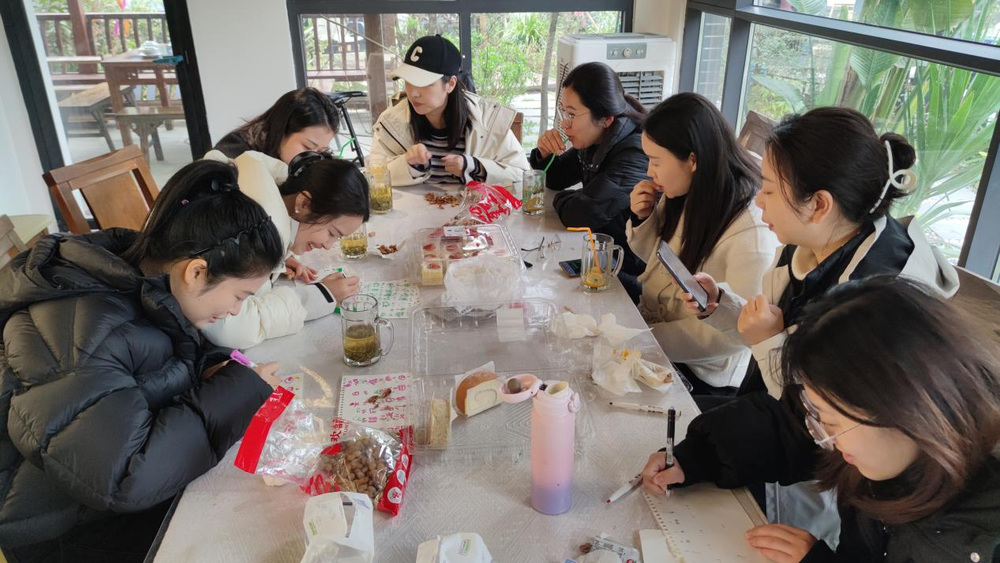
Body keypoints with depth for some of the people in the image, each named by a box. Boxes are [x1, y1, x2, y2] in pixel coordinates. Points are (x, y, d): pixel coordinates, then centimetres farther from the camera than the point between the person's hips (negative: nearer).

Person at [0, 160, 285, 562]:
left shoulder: (138, 273, -5)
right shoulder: (79, 337, -30)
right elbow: (122, 480, -35)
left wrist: (209, 368, -9)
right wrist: (233, 393, -27)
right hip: (72, 531, -7)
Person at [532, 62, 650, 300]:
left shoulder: (636, 154, -26)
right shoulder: (596, 141, 2)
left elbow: (581, 215, -33)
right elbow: (554, 180, 18)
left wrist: (562, 199, -8)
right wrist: (545, 152, -5)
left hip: (628, 277, -8)